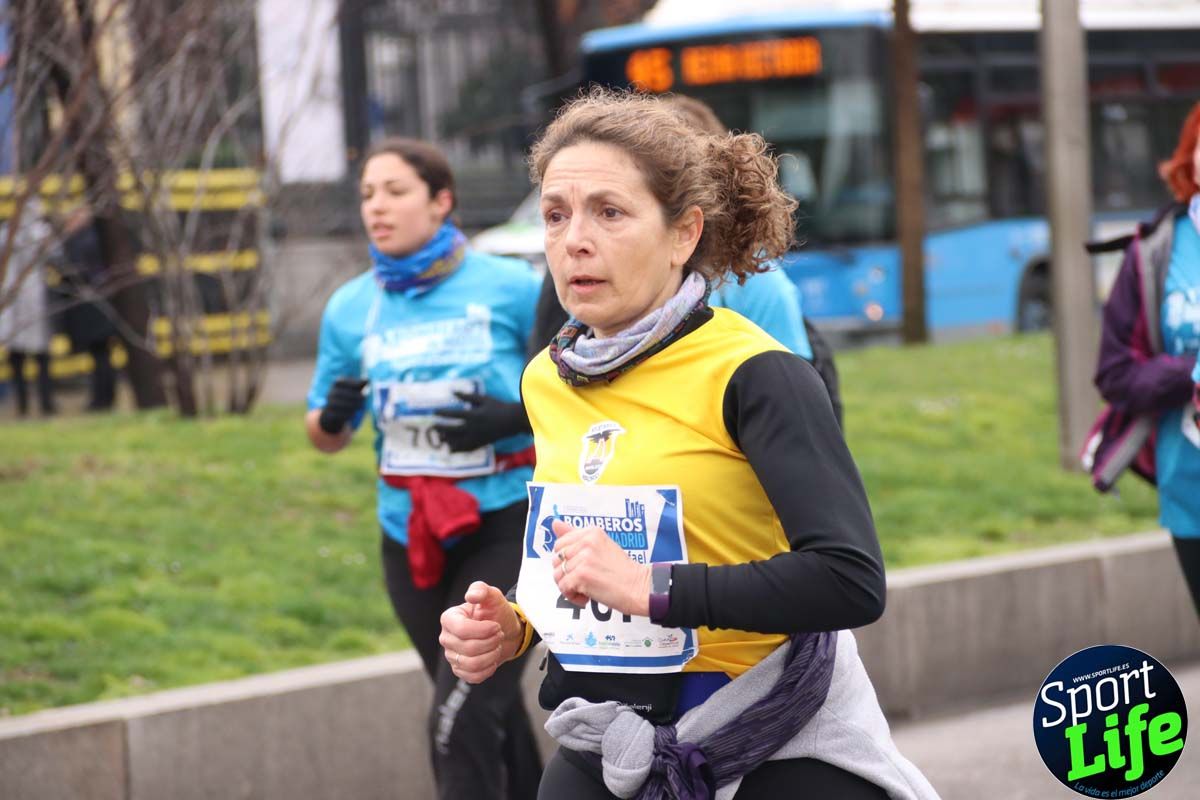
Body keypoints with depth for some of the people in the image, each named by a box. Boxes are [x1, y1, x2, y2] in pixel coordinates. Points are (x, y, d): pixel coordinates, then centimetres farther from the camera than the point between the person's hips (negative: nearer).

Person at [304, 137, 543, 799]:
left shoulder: (509, 288, -9)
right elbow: (326, 438, 12)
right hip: (412, 537, 5)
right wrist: (331, 416, -11)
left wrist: (518, 416, -19)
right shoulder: (351, 308, 3)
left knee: (461, 719, -16)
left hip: (506, 523, -5)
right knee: (491, 714, 16)